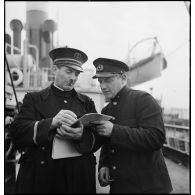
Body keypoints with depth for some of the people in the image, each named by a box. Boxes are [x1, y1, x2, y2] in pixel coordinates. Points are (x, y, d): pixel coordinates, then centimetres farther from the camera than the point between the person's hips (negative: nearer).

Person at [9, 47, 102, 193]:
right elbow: (16, 132, -9)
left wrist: (81, 135, -21)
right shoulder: (33, 99, 3)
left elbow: (98, 139, 1)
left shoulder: (87, 102, 9)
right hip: (39, 176, -1)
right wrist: (51, 122, -24)